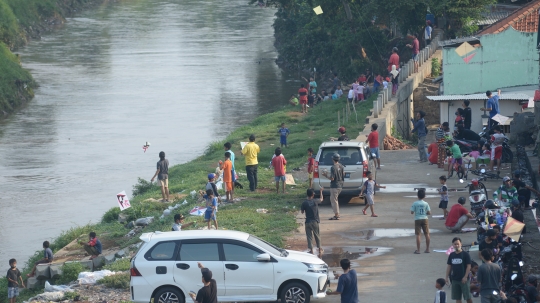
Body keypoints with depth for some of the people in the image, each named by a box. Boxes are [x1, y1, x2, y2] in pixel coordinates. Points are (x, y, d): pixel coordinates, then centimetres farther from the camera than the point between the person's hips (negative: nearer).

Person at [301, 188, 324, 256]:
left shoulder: (304, 203, -9)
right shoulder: (315, 202, -7)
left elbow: (302, 212, 0)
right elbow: (321, 199, 14)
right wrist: (321, 191, 27)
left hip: (308, 222, -1)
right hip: (315, 221, 1)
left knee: (309, 236, 6)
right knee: (317, 236, 15)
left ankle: (311, 250, 4)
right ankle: (319, 249, 24)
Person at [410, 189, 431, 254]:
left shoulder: (415, 203, -8)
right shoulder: (426, 204, -3)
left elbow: (412, 212, -7)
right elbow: (429, 213, -3)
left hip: (417, 220, -2)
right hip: (424, 219, 2)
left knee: (418, 235, 0)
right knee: (427, 234, 11)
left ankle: (418, 250, -3)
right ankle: (427, 249, 14)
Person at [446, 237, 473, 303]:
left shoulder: (465, 254, -7)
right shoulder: (451, 255, 7)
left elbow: (469, 266, -9)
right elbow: (449, 266, 12)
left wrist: (465, 277, -16)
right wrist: (447, 277, 6)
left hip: (463, 279, -5)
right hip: (455, 279, 5)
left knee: (468, 297, -3)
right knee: (457, 298, 8)